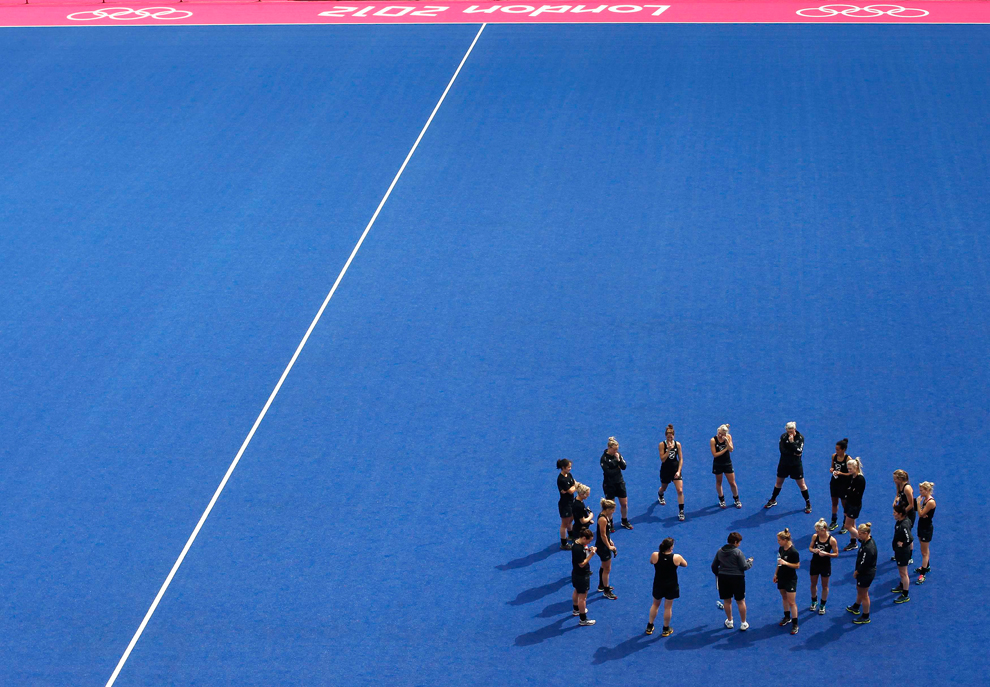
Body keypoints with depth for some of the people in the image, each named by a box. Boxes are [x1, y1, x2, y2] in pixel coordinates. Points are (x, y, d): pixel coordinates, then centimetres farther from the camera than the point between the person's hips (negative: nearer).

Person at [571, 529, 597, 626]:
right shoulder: (578, 549, -33)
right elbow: (582, 564, -28)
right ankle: (583, 620, 10)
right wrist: (591, 555, -27)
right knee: (582, 596, 1)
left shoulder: (577, 542, -5)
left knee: (577, 592, 30)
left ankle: (576, 609, 53)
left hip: (576, 574, 10)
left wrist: (588, 550, -5)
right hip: (581, 575, -10)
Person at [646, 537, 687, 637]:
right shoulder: (676, 557, -21)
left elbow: (651, 561, 5)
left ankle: (649, 627, 32)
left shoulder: (655, 555, -18)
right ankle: (666, 630, 26)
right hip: (671, 586, -2)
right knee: (668, 607, 13)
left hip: (658, 585, 2)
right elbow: (685, 565, -2)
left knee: (655, 604, 22)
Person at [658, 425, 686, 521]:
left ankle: (681, 511, -6)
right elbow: (662, 459, -18)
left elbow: (681, 459, -2)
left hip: (676, 469, 0)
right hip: (665, 470, 0)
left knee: (680, 490, -13)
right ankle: (660, 495, 61)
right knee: (663, 488, 23)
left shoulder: (677, 444, -5)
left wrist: (679, 471, -11)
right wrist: (669, 449, -27)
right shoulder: (662, 445, -11)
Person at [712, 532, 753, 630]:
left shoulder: (720, 551, 3)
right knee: (740, 601, 7)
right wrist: (749, 562, 7)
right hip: (737, 578, -5)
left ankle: (729, 621, 29)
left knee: (727, 601, 17)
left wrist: (717, 574, 29)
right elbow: (744, 566, -14)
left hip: (723, 578, 5)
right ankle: (743, 623, 13)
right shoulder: (737, 552, -14)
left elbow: (714, 566, 11)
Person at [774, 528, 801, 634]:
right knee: (784, 598, 19)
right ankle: (787, 617, 36)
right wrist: (776, 574, 17)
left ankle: (795, 624, 1)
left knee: (791, 602, -5)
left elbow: (797, 565, -17)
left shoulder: (794, 552, -22)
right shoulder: (781, 548, 2)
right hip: (781, 577, 8)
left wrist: (785, 563, -27)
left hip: (790, 579, -8)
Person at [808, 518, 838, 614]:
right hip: (815, 563, 3)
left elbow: (836, 554, -11)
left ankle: (823, 605, 30)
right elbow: (810, 547, 4)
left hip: (825, 565, -3)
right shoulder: (815, 537, -9)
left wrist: (826, 554, -28)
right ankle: (814, 601, 42)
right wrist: (814, 550, -19)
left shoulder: (831, 540, -19)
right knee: (813, 584, 18)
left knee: (824, 586, 13)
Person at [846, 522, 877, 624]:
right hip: (866, 572, 10)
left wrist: (856, 573, -12)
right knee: (859, 590, 30)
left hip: (866, 574, -10)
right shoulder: (868, 540, -6)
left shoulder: (868, 548, -35)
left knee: (863, 594, 9)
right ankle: (856, 608, 54)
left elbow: (863, 564, -28)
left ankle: (865, 617, 26)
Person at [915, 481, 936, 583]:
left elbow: (921, 514, -22)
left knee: (924, 552, -2)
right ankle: (927, 566, 41)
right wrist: (923, 514, -17)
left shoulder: (930, 502, -25)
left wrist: (918, 502, -18)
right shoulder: (925, 499, 3)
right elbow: (920, 514, 5)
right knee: (924, 550, 24)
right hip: (921, 526, 9)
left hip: (927, 528, -9)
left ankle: (923, 574, 3)